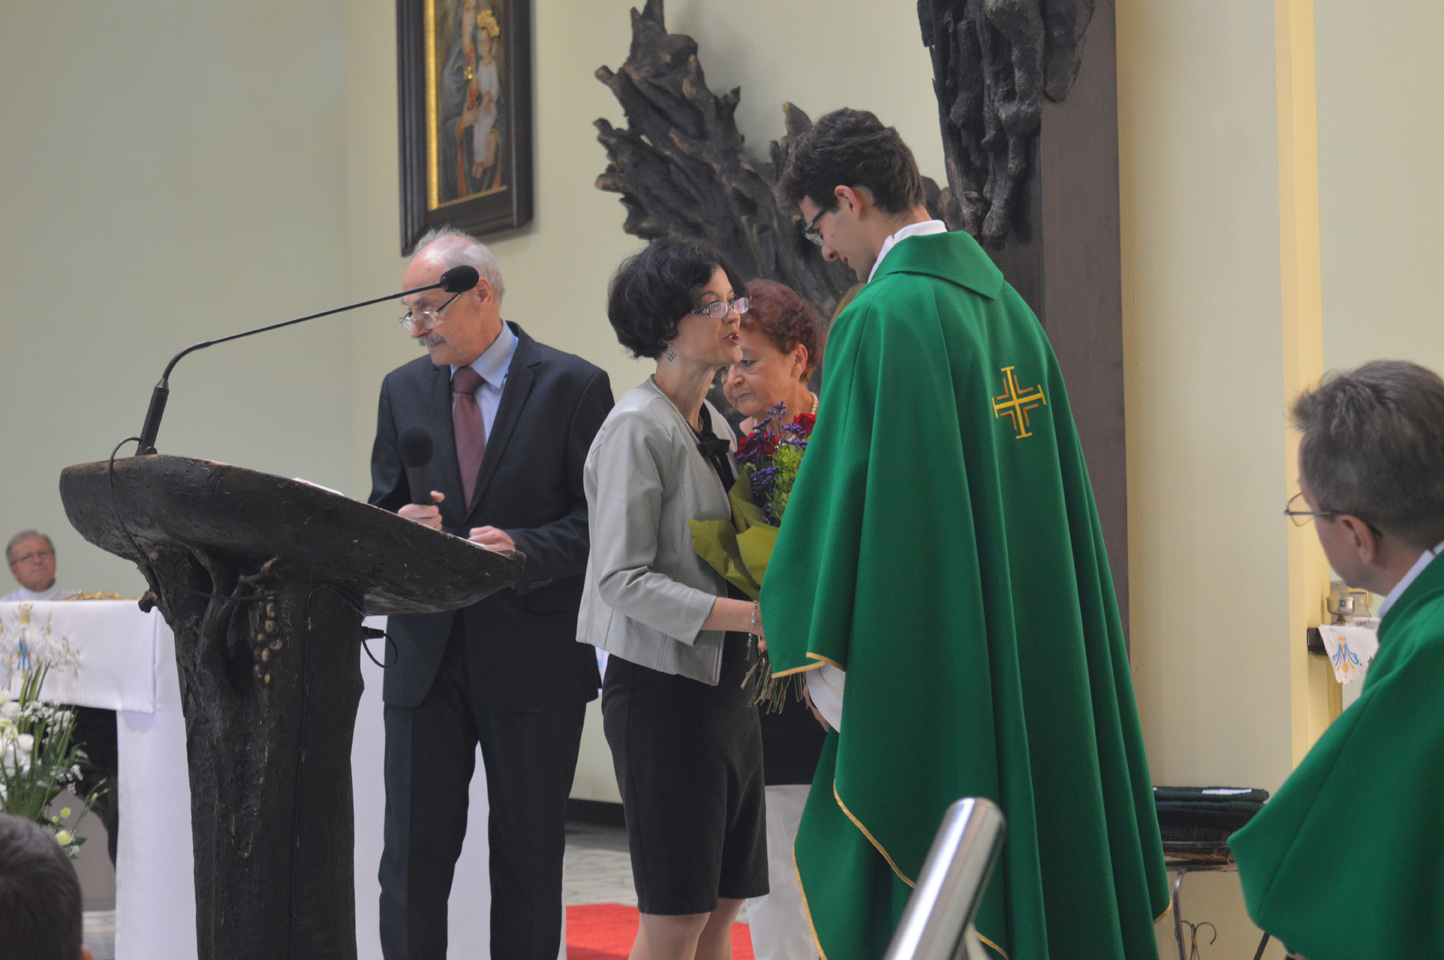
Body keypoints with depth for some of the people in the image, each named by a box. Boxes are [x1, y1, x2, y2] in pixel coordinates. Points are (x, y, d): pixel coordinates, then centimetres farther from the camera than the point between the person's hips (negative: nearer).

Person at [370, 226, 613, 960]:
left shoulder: (572, 386, -2)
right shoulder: (403, 390, 11)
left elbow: (601, 521, -5)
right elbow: (381, 512, 16)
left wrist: (522, 549, -22)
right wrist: (400, 527, -8)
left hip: (533, 657, -3)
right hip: (426, 652, 3)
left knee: (529, 858, 6)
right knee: (412, 853, 0)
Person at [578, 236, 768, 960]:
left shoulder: (716, 428, 14)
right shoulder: (637, 428, -12)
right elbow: (622, 579, -18)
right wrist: (747, 615, -24)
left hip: (727, 680, 8)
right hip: (664, 683, -8)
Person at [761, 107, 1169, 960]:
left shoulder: (882, 320, -15)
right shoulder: (1004, 302, 9)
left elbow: (851, 491, -17)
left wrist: (825, 658, -9)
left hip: (928, 664, -8)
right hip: (1037, 658, 8)